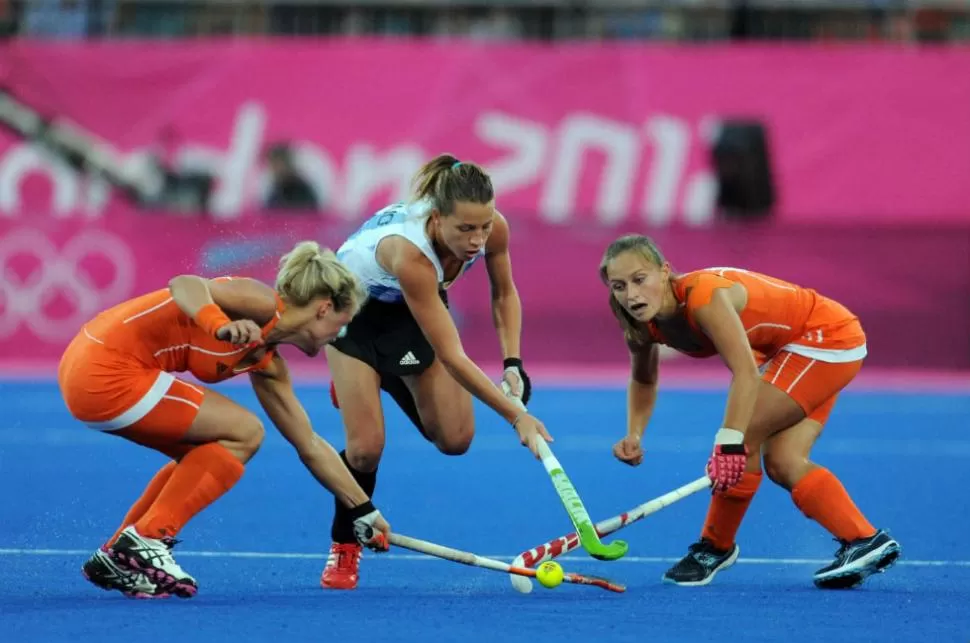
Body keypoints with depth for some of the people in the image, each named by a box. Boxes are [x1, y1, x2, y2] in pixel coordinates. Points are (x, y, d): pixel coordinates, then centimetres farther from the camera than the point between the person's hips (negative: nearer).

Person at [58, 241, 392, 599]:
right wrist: (221, 327, -42)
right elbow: (184, 285, -24)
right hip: (106, 371, -10)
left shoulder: (266, 365, 19)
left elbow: (310, 446, 26)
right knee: (243, 432, -3)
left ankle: (116, 558, 18)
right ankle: (144, 542, -4)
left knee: (210, 454, 20)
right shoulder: (264, 305, -8)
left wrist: (365, 513, 30)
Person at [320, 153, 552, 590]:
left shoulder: (493, 229, -28)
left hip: (412, 307, 5)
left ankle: (388, 380, 25)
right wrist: (516, 415, -40)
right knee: (366, 447, -14)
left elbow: (504, 295, -5)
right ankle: (344, 551, 12)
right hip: (355, 305, -5)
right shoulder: (409, 252, -44)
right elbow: (452, 358, -41)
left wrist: (513, 364, -17)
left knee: (455, 438, -4)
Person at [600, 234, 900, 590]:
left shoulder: (704, 296, -33)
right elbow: (643, 380, 15)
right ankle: (864, 541, -1)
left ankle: (715, 547, 0)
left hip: (829, 334, -9)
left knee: (744, 434, -15)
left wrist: (730, 443, -50)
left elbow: (746, 371, -42)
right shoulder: (645, 326, -7)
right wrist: (634, 434, 0)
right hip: (795, 349, 9)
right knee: (782, 462, -2)